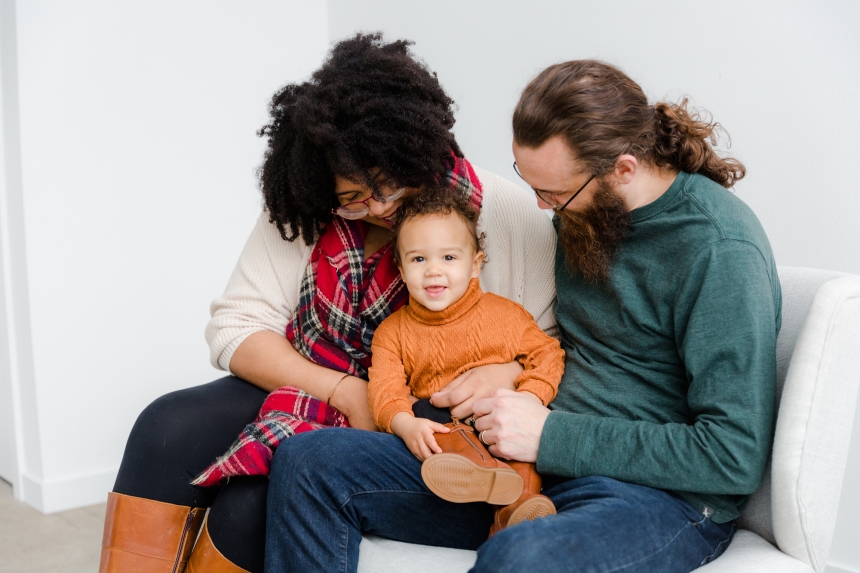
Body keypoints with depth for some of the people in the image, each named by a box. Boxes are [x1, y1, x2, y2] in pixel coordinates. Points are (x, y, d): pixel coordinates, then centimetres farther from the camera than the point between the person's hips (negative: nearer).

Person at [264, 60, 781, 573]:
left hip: (663, 494, -7)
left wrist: (553, 436, -20)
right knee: (307, 461, -7)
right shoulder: (584, 209, 7)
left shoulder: (721, 251, -17)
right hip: (547, 456, 7)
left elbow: (735, 457, -20)